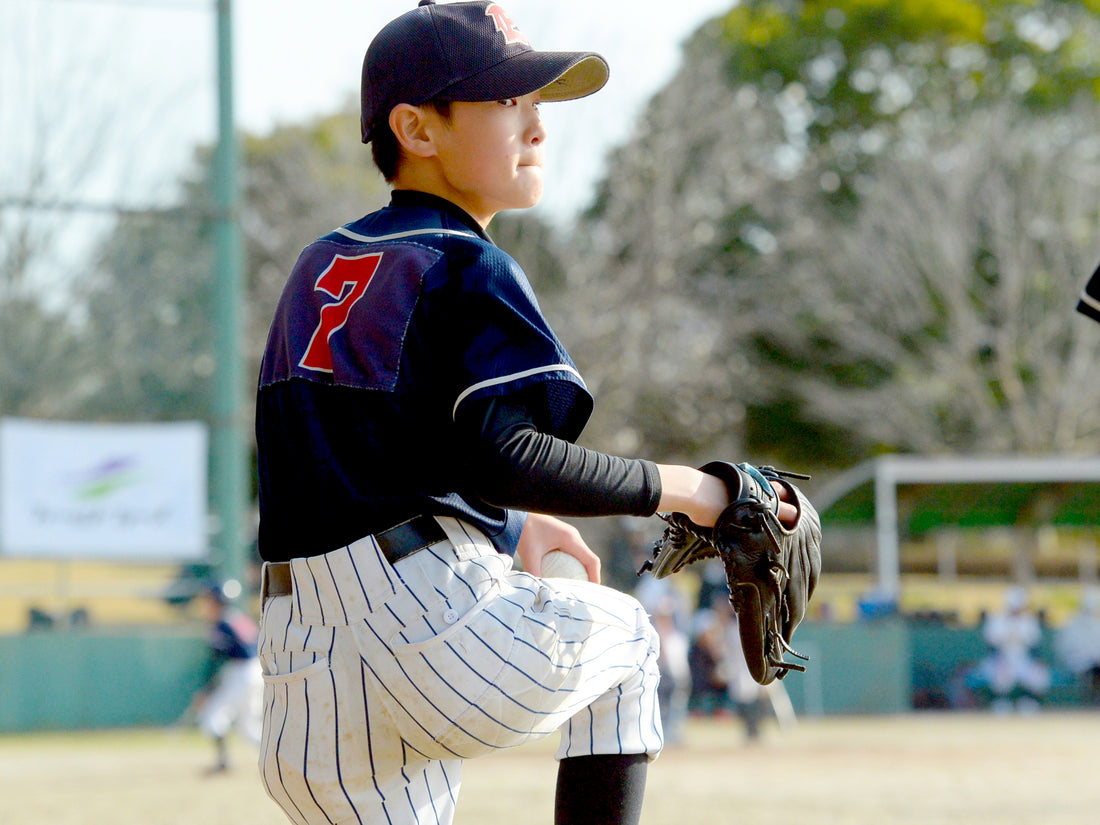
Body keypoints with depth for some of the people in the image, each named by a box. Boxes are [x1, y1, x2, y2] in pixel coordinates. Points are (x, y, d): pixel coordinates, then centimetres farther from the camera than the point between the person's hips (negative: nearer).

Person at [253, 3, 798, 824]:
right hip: (431, 620, -6)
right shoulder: (464, 270, -5)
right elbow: (500, 458, -20)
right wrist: (672, 487, -13)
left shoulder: (319, 269, 20)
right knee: (622, 635, 24)